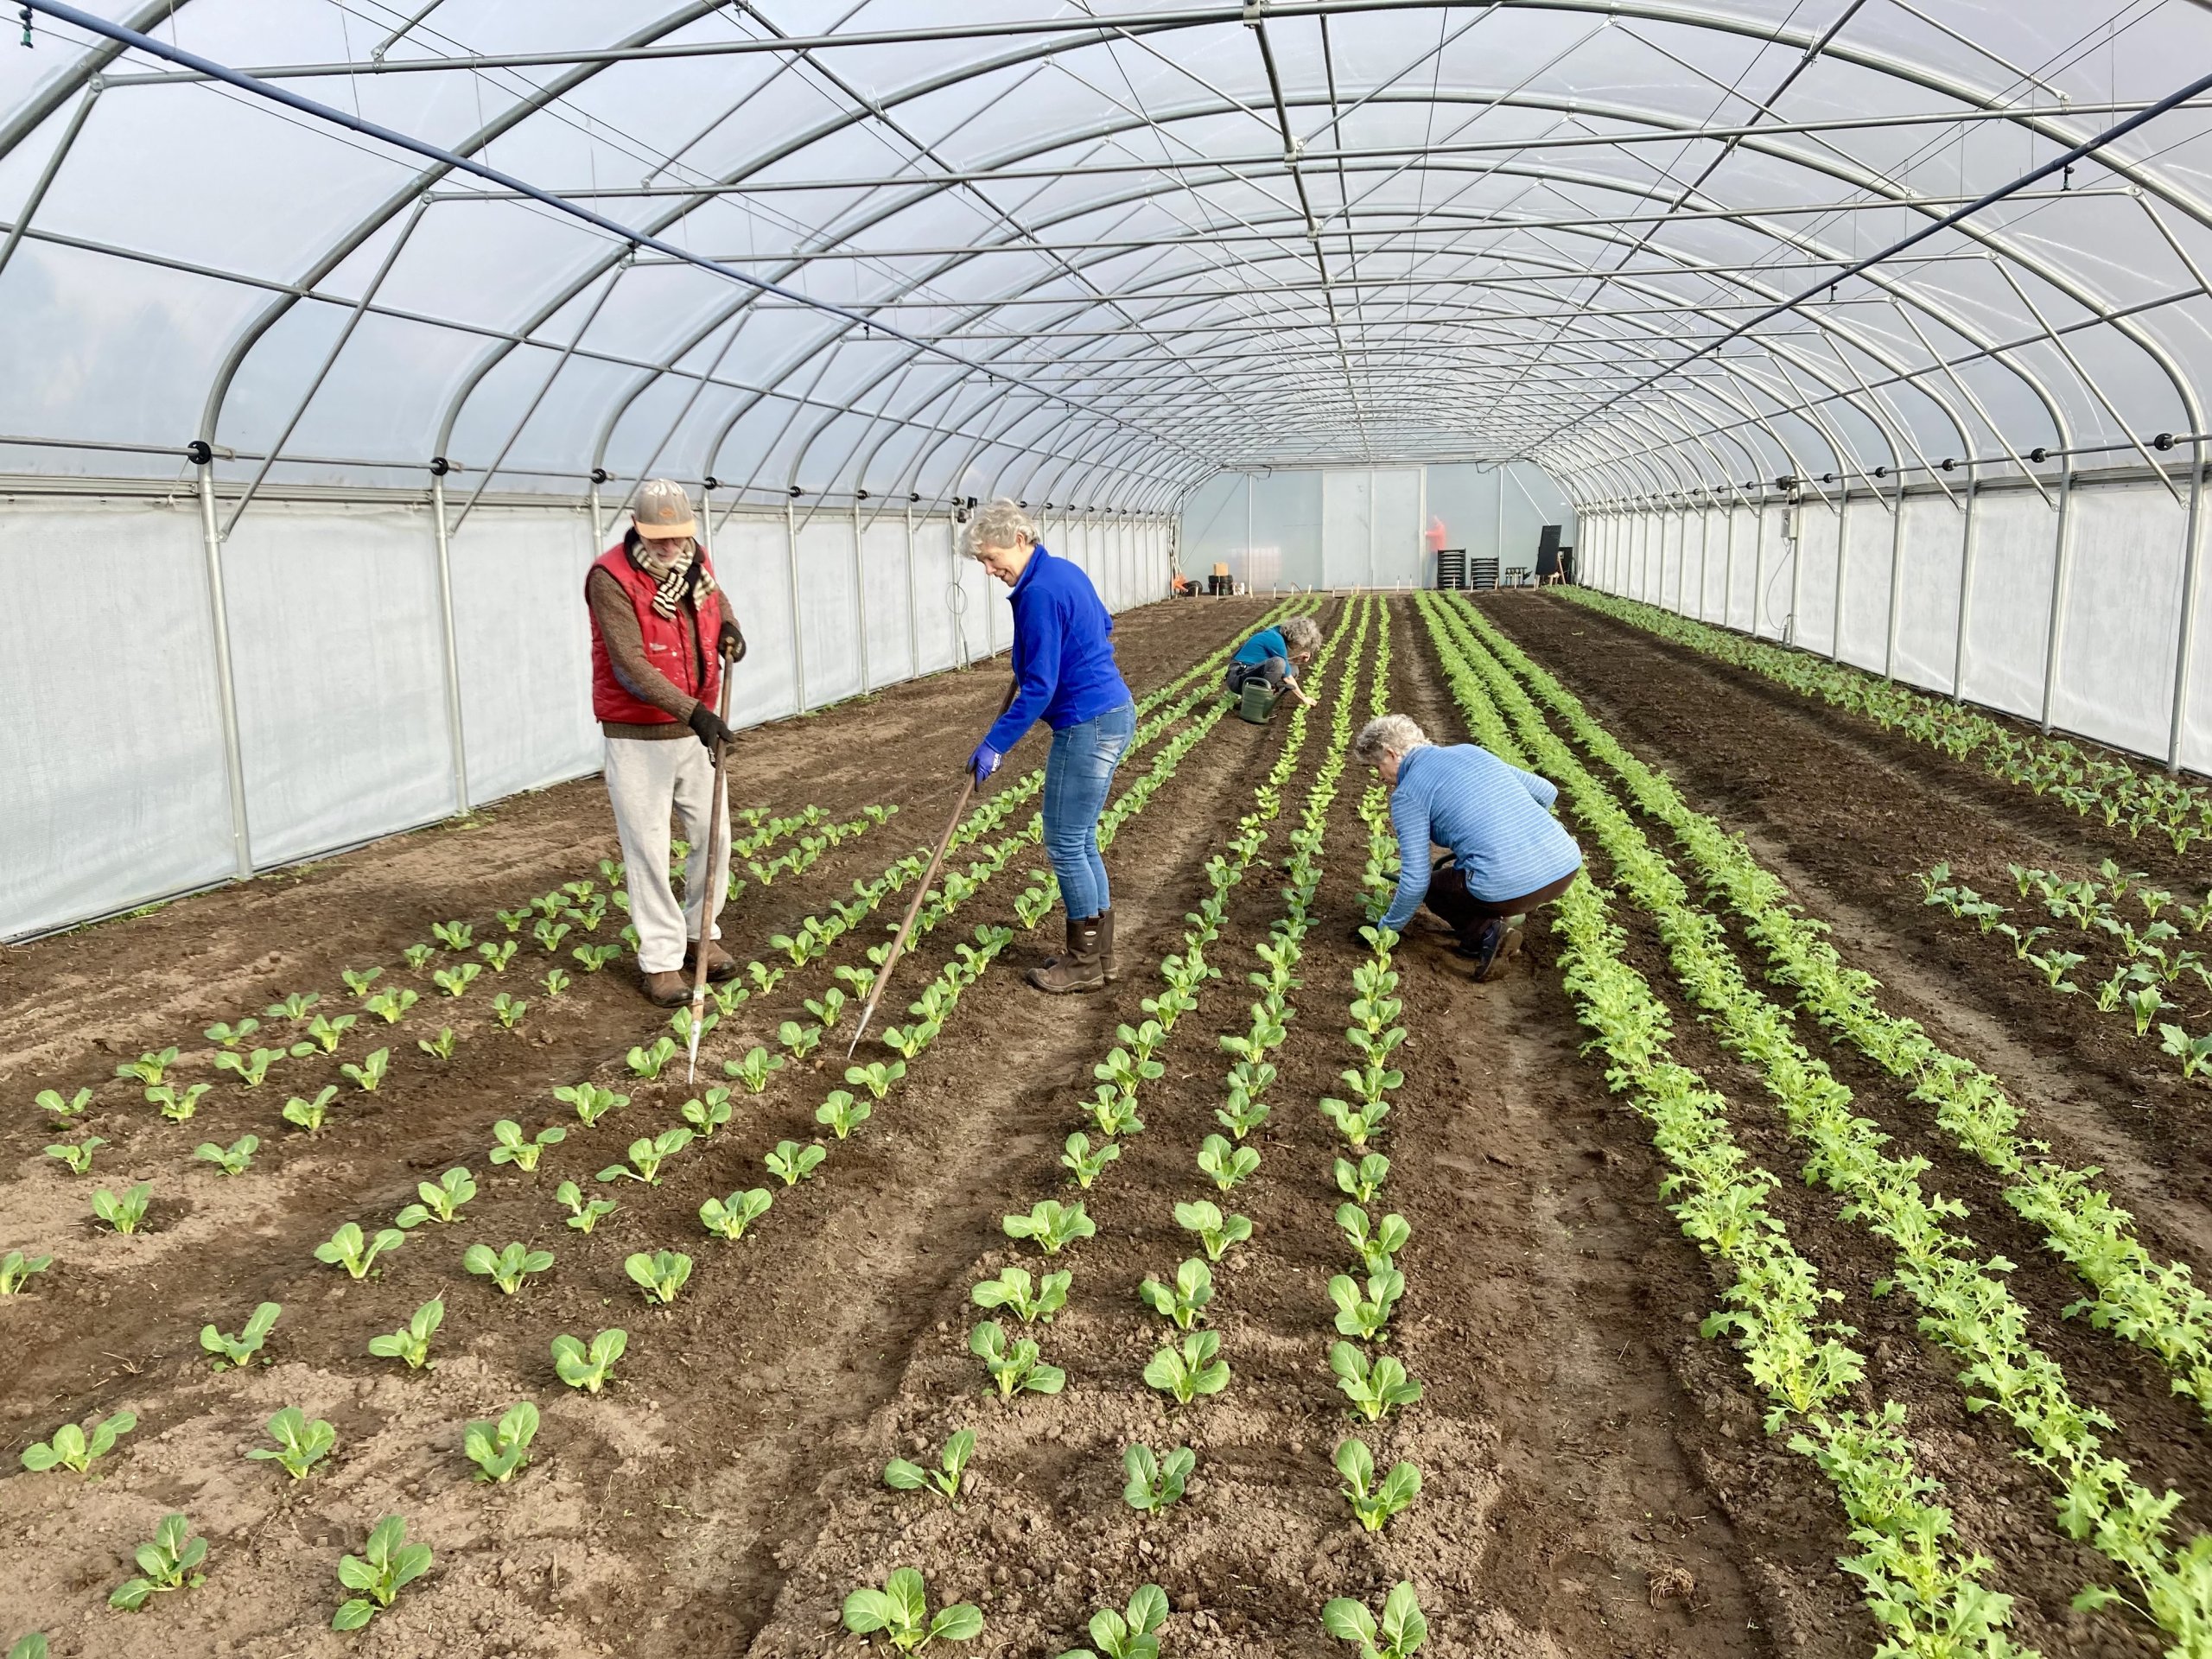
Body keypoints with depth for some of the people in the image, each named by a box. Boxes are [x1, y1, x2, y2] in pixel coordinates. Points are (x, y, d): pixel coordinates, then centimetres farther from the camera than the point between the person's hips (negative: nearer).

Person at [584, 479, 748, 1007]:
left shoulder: (696, 560, 1)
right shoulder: (611, 578, -19)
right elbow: (631, 666, -25)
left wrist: (728, 626, 4)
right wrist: (693, 711, -34)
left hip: (697, 727, 6)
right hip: (638, 738, -6)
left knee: (712, 836, 12)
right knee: (649, 849, 0)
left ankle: (699, 935, 29)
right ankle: (661, 959, 11)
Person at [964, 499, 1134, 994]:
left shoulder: (1038, 593, -19)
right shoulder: (1066, 571, 10)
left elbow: (1039, 688, -21)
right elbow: (1103, 626, 28)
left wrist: (995, 745, -16)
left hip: (1087, 728, -10)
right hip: (1113, 715, 10)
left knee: (1065, 846, 1)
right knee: (1082, 842, 16)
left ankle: (1084, 964, 12)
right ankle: (1098, 953, 25)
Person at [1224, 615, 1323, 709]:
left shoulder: (1277, 635, 9)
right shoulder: (1276, 639, -18)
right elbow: (1287, 678, -12)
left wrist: (1301, 659, 2)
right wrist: (1303, 698, -1)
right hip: (1238, 678, -10)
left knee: (1292, 669, 11)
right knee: (1277, 663, -31)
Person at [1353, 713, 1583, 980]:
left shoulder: (1406, 795, 2)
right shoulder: (1469, 751, 20)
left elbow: (1415, 882, -1)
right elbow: (1546, 792, 24)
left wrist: (1388, 928, 16)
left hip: (1511, 888, -7)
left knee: (1434, 887, 24)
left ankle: (1485, 933, 2)